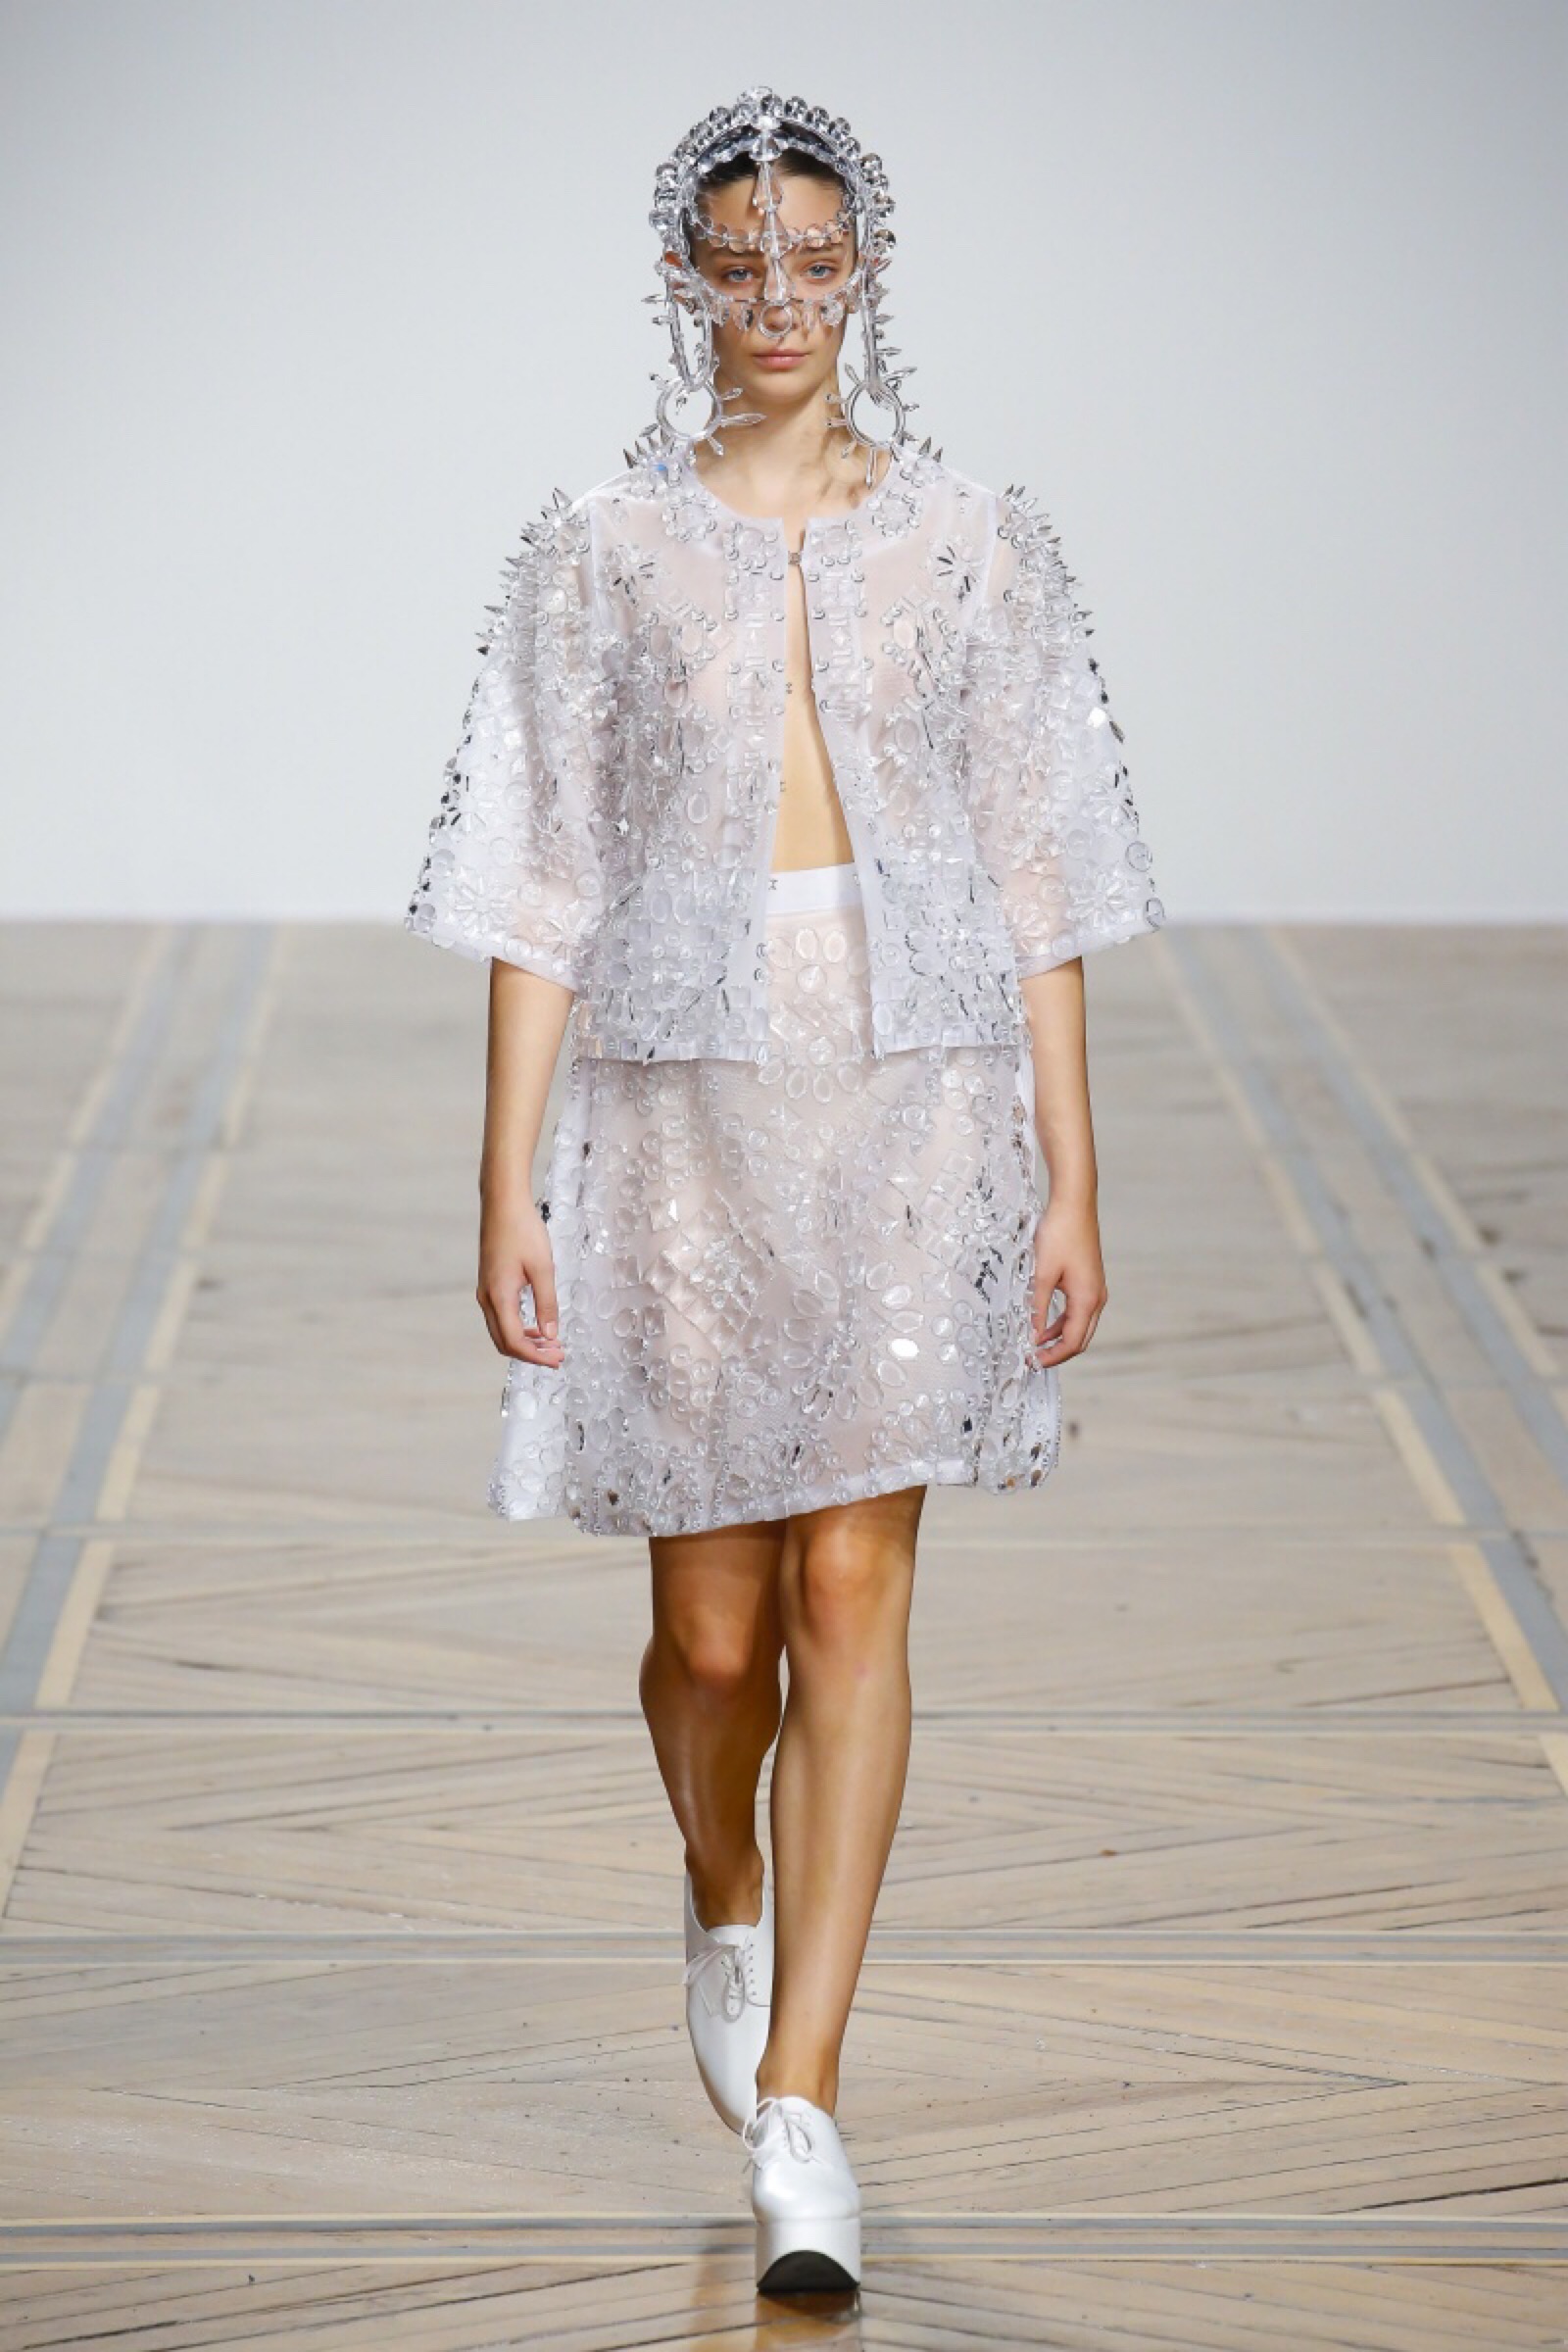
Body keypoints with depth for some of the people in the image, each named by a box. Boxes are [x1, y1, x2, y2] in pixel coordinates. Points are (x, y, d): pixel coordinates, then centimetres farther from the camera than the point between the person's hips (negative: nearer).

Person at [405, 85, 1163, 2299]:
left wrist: (1072, 1182, 1)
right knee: (711, 1624, 7)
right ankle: (729, 1907, 41)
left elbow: (1040, 892, 5)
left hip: (918, 1110, 0)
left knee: (852, 1592, -8)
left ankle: (797, 2108, -5)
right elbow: (539, 892, 2)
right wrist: (507, 1184, -3)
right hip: (686, 1113, 1)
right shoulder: (601, 553, 3)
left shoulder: (977, 545, 4)